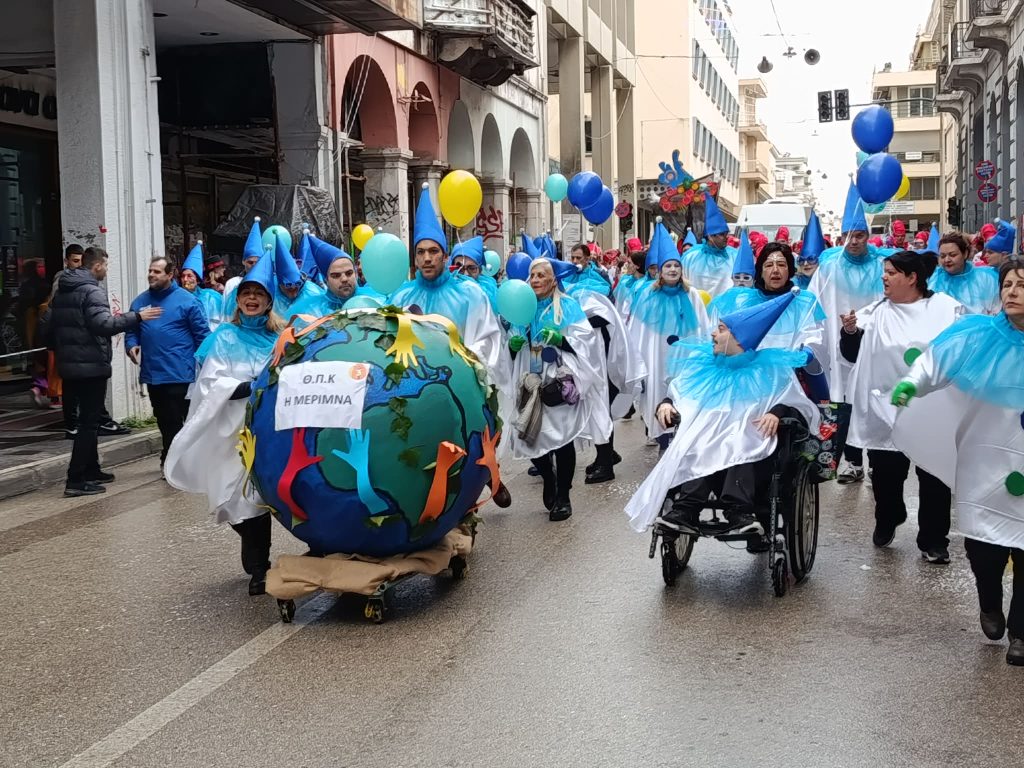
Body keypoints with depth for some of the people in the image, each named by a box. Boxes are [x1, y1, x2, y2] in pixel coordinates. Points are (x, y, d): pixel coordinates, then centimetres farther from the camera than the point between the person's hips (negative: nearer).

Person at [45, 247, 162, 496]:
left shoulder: (62, 291, 14)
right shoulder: (92, 291, -14)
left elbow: (48, 328, 17)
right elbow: (104, 324, -27)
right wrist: (137, 316, -22)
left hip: (69, 365, 9)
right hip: (91, 366, -9)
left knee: (87, 419, 19)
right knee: (89, 422, -5)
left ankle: (91, 471, 26)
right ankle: (76, 480, -7)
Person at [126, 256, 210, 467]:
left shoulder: (187, 300, -6)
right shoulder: (140, 301, 9)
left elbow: (202, 334, -5)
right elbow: (131, 330, 16)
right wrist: (131, 345, -5)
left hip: (180, 374, -5)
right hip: (152, 373, 5)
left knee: (177, 419, -2)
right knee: (164, 420, 16)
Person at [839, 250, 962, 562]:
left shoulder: (948, 308, 0)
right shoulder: (875, 312, 5)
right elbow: (852, 354, 5)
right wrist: (850, 331, -13)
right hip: (886, 410, 2)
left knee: (934, 476, 5)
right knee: (886, 474, 11)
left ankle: (933, 540, 17)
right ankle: (887, 522, 37)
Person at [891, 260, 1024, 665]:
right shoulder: (978, 334, -1)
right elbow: (936, 360, -9)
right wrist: (911, 383, -28)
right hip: (983, 460, 1)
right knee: (981, 542, 8)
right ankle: (990, 608, 39)